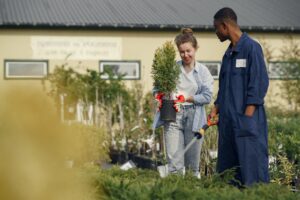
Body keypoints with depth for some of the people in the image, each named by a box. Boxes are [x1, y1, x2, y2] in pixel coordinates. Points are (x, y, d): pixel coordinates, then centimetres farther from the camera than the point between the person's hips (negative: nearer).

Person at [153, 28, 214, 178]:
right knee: (174, 160, -7)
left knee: (193, 161, 9)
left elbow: (207, 96, -4)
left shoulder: (203, 71, 4)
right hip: (173, 115, 0)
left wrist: (187, 98, -14)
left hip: (194, 117, 0)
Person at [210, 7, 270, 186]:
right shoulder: (229, 53, 18)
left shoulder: (251, 47, -7)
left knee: (251, 163, -7)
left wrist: (248, 114, -17)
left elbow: (260, 82, -13)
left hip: (246, 119, -9)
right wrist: (216, 109, 12)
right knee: (226, 165, 10)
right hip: (227, 119, 9)